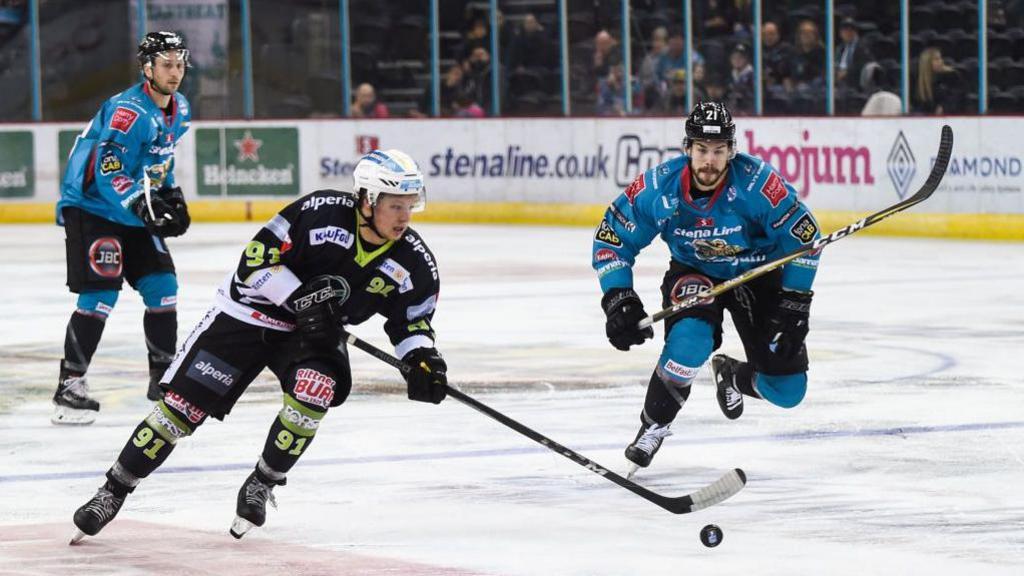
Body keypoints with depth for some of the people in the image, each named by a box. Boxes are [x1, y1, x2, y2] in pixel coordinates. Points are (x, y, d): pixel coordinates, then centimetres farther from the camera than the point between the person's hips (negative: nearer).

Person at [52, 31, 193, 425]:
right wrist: (143, 205, -43)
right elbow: (108, 173, -32)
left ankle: (164, 376, 18)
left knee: (163, 287, 5)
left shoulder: (179, 109, 6)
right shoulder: (128, 111, -24)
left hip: (136, 213, 9)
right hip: (91, 209, -9)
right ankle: (69, 386, -16)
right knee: (100, 295, -18)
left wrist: (171, 196, 12)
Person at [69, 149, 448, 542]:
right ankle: (114, 492, 6)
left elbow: (412, 319, 2)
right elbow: (259, 255, -20)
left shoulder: (414, 263, -12)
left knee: (315, 388, -28)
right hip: (250, 312, -3)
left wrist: (422, 358, -17)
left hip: (316, 331, 3)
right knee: (184, 403, -7)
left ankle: (260, 486, -5)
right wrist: (301, 299, -27)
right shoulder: (323, 212, -24)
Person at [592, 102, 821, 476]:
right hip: (693, 273, 0)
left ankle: (732, 375, 30)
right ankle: (654, 424, -9)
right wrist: (618, 300, -22)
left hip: (758, 274, 0)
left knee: (787, 391, -5)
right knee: (690, 338, -33)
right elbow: (611, 238, -12)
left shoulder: (757, 182, -30)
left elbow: (803, 237, -18)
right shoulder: (658, 188, -24)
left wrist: (795, 304, -17)